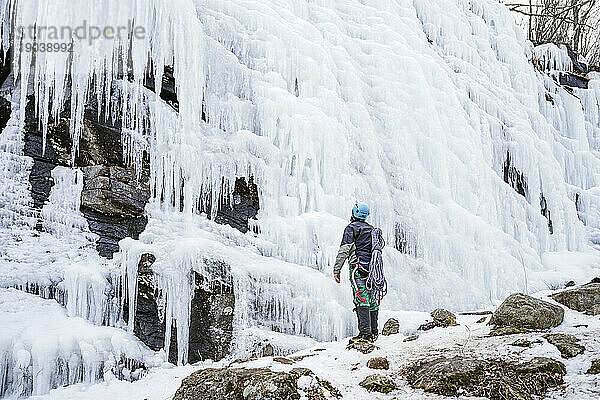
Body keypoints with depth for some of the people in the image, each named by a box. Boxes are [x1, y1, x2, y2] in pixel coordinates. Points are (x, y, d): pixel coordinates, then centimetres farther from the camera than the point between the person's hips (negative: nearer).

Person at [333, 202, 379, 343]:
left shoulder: (352, 228, -2)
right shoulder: (372, 229, 21)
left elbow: (344, 250, -10)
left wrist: (336, 270, -7)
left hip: (358, 267, -8)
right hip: (373, 268, 8)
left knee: (361, 300, -13)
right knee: (372, 301, 11)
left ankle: (365, 333, -20)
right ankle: (374, 332, 15)